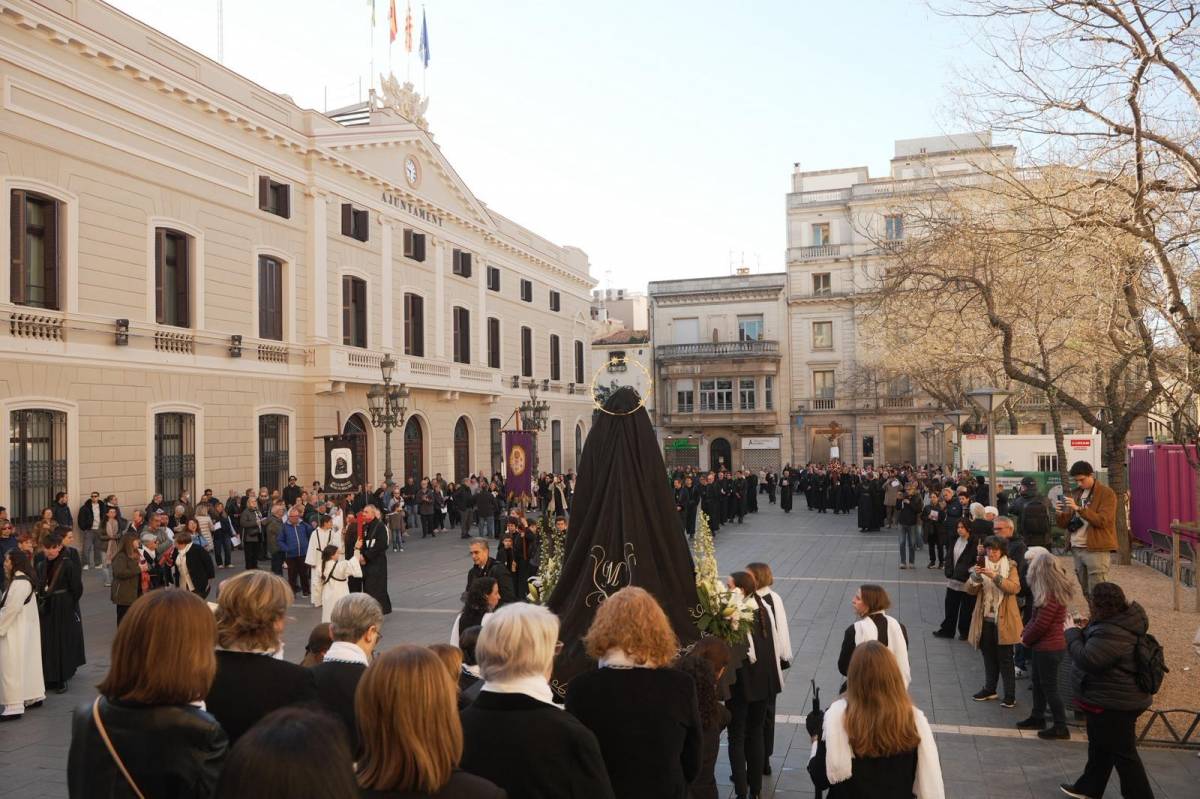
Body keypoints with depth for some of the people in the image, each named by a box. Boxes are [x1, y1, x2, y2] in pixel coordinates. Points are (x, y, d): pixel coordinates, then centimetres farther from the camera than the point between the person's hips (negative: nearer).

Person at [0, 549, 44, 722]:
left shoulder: (20, 583, -20)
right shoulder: (20, 579, 12)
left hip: (16, 631, -10)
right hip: (23, 629, 10)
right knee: (27, 663, 17)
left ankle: (14, 707, -4)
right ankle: (34, 696, 26)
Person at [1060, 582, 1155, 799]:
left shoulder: (1112, 633, -31)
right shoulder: (1119, 620, 2)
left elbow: (1087, 660, -32)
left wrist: (1073, 633, -19)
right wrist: (1086, 629, 0)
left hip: (1113, 705, -11)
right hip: (1111, 700, 11)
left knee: (1122, 753, 3)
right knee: (1100, 746, 24)